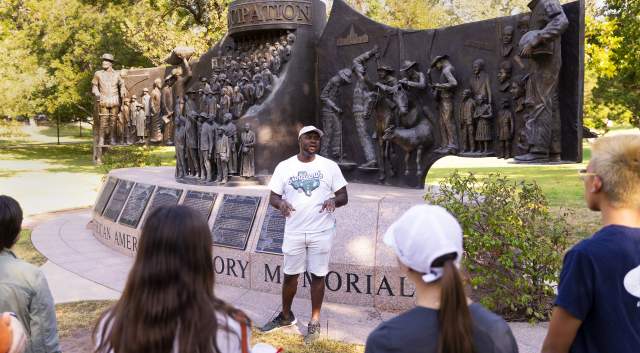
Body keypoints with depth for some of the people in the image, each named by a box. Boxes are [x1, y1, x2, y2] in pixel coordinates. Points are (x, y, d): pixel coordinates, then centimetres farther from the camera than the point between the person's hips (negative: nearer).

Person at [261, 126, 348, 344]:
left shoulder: (330, 166, -3)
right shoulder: (284, 167, -1)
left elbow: (344, 197, -1)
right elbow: (273, 197, 0)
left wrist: (334, 200, -25)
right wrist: (281, 203, -24)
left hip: (321, 232, -1)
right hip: (294, 231, 1)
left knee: (318, 276, 7)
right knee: (290, 275, 13)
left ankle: (315, 322, 22)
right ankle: (286, 316, 34)